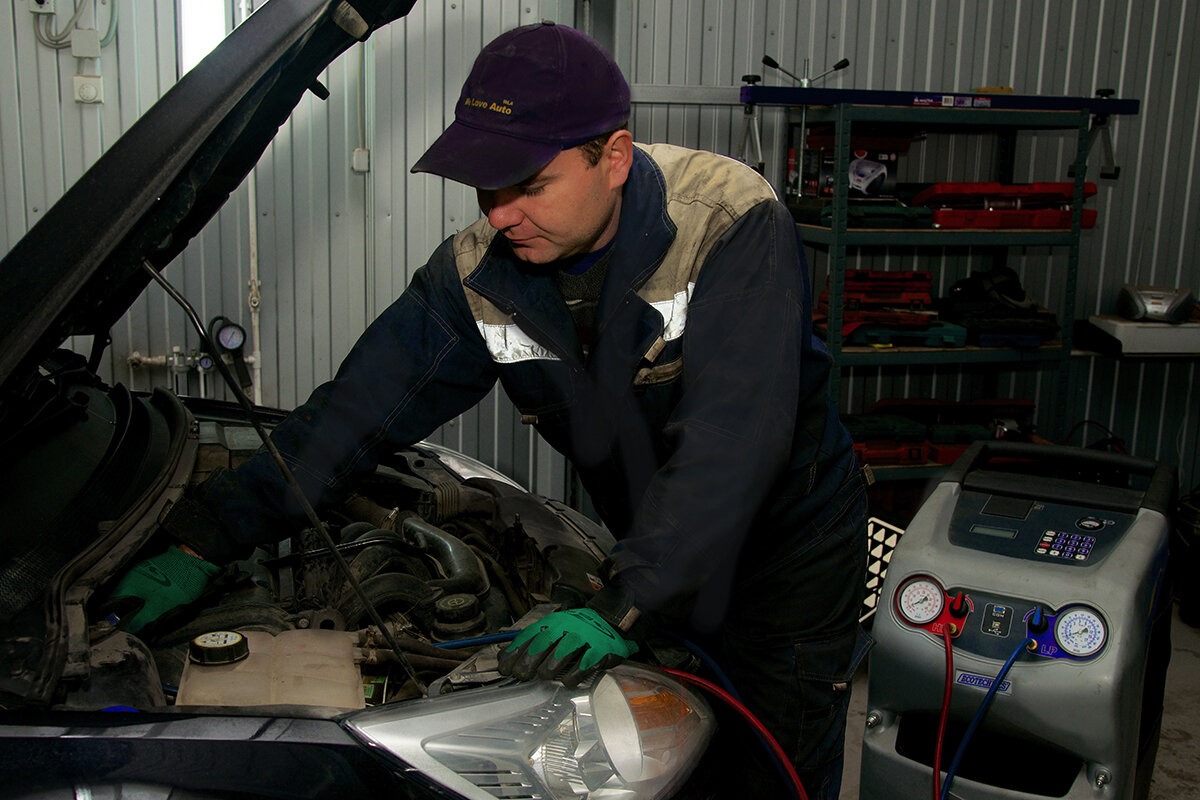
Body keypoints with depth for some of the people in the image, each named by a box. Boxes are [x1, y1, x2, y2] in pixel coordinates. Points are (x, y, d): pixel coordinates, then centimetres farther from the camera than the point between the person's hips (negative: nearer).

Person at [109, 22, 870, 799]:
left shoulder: (733, 221, -28)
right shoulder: (479, 272, -14)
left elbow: (732, 439, -36)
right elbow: (361, 407, -11)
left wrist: (623, 607, -43)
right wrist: (203, 541, -16)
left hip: (790, 539, -3)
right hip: (657, 548, 4)